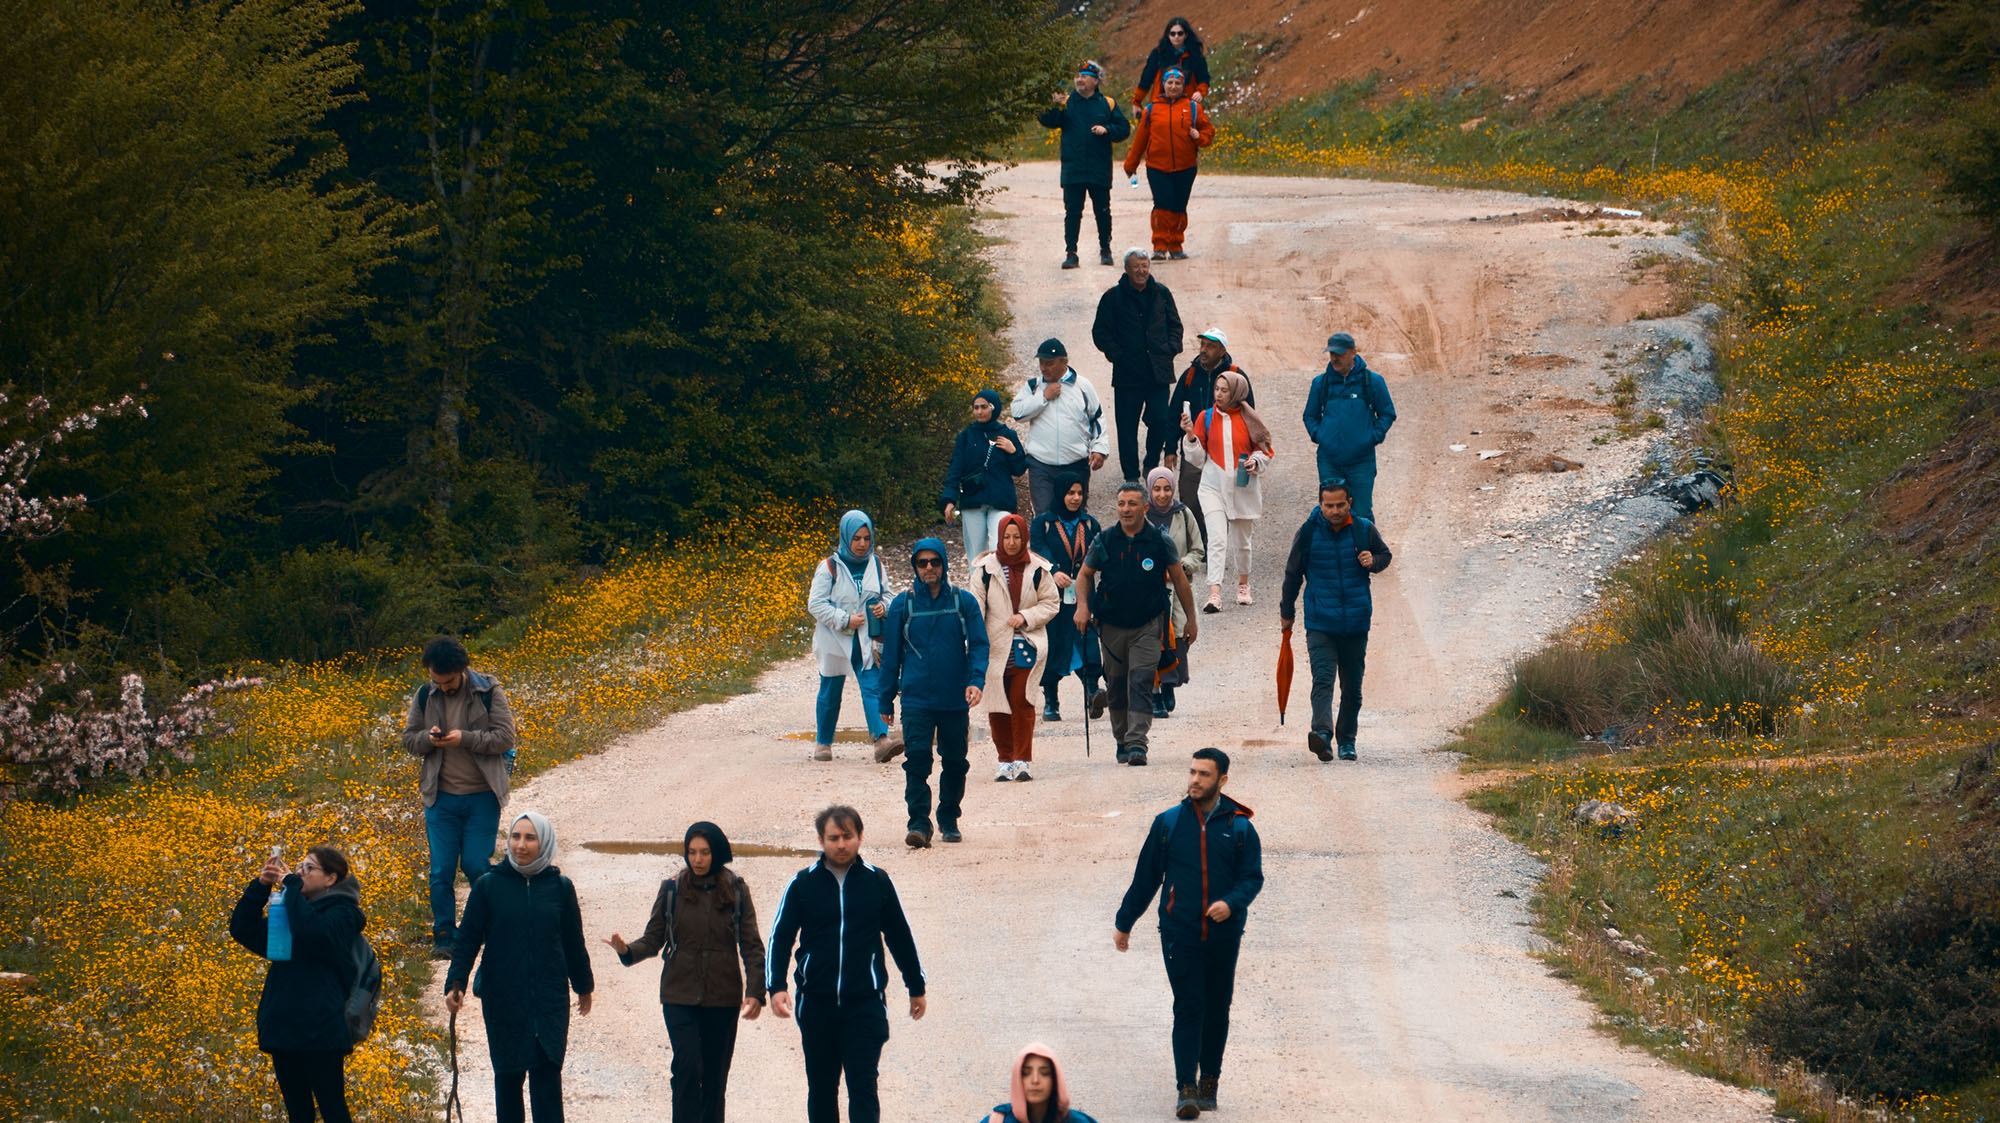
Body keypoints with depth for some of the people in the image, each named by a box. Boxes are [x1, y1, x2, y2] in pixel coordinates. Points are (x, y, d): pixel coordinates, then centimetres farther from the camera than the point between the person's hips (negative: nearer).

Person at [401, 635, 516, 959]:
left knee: (476, 865, -3)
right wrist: (428, 738, -12)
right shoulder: (425, 696, 5)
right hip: (442, 797, 3)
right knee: (441, 871, -1)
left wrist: (465, 738, -21)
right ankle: (444, 937, 6)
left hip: (482, 797, -3)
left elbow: (505, 738, -8)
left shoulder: (489, 693, -5)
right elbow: (409, 740, 11)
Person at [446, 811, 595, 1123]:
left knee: (547, 1076, -8)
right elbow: (467, 940, 0)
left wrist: (583, 988, 21)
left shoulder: (559, 887, 3)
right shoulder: (489, 886, -1)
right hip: (502, 1001, 0)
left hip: (550, 1001, 0)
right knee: (508, 1076, 7)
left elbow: (573, 942, 12)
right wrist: (456, 984, -11)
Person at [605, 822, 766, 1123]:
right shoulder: (672, 889, 2)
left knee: (716, 1075, 5)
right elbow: (653, 939, 3)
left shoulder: (736, 891, 2)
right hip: (680, 994, -1)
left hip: (723, 996, 1)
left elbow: (751, 946, 3)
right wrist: (628, 951, -18)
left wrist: (756, 992, -7)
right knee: (688, 1067, -13)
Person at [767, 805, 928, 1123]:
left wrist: (916, 988, 19)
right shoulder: (803, 884, 2)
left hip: (866, 1003, -2)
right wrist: (777, 987, -10)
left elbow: (900, 938, 13)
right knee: (821, 1088, 10)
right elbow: (781, 938, 4)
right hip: (816, 1003, 2)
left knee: (863, 1085, -10)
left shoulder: (877, 882, 2)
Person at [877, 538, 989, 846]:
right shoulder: (903, 605, 3)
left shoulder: (963, 602, 3)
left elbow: (978, 645, 1)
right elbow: (891, 655, 8)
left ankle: (949, 820, 25)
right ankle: (919, 823, -12)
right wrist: (886, 701, 9)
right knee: (917, 759, -13)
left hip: (956, 700, 1)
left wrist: (975, 680, -17)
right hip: (916, 699, -1)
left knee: (954, 762, 9)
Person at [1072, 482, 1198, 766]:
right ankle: (1122, 742, 24)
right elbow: (1085, 574, 13)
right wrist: (1082, 607, -4)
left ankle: (1137, 743, -21)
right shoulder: (1104, 541, 0)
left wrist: (1191, 620, 10)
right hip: (1112, 626, 2)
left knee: (1141, 683, -15)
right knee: (1116, 687, 8)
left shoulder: (1160, 542, -3)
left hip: (1147, 626, -2)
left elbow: (1180, 580, 7)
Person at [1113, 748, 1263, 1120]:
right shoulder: (1168, 823, 5)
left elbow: (1252, 877, 3)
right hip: (1180, 934, -1)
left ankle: (1209, 1080, 21)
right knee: (1188, 1008, -8)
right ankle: (1186, 1089, -10)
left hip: (1223, 934, 1)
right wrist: (1124, 922, 14)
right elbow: (1146, 877, 11)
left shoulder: (1239, 827, 4)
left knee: (1217, 1010, 7)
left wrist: (1231, 903, -18)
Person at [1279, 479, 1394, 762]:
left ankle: (1347, 740, 23)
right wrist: (1287, 612, 16)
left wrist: (1373, 562, -8)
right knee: (1322, 679, -18)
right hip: (1320, 622, -2)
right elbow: (1293, 574, 9)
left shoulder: (1364, 530, -1)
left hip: (1356, 623, 2)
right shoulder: (1308, 532, -4)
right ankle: (1322, 733, -33)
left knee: (1352, 686, 10)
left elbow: (1385, 555, 17)